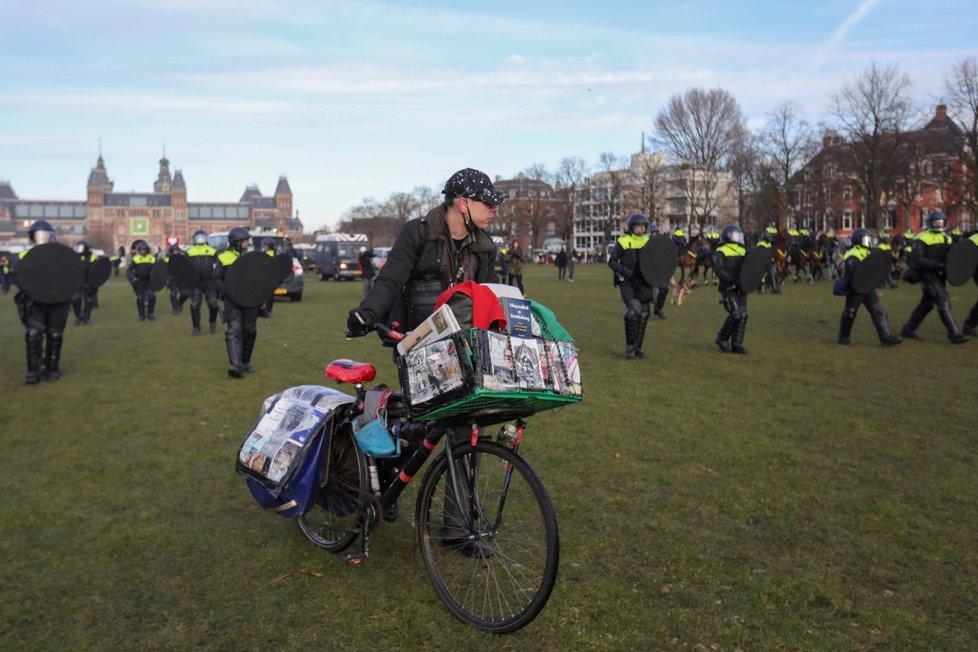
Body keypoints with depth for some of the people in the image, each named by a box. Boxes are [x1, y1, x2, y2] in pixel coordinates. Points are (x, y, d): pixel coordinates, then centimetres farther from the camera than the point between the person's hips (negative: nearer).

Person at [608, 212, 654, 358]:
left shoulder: (649, 242, 10)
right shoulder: (623, 241, -5)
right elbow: (612, 261, -4)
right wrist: (623, 270, -20)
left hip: (644, 282, 5)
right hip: (627, 282, -5)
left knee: (643, 314, 4)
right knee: (634, 308, -22)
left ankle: (637, 347, 19)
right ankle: (629, 345, -6)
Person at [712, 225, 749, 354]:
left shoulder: (743, 251, 18)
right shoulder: (721, 252, -3)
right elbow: (718, 270, -16)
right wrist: (733, 280, -25)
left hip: (740, 288, 6)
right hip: (728, 289, -6)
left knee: (743, 315, 0)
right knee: (735, 313, -17)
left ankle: (737, 344, 9)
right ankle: (722, 338, 3)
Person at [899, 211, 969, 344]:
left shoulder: (946, 237, 12)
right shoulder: (922, 239, -12)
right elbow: (916, 260, -19)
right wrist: (936, 264, -27)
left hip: (939, 274, 8)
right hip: (927, 274, -8)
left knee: (927, 304, 15)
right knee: (943, 301, -14)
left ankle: (907, 330, 27)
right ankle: (954, 334, -13)